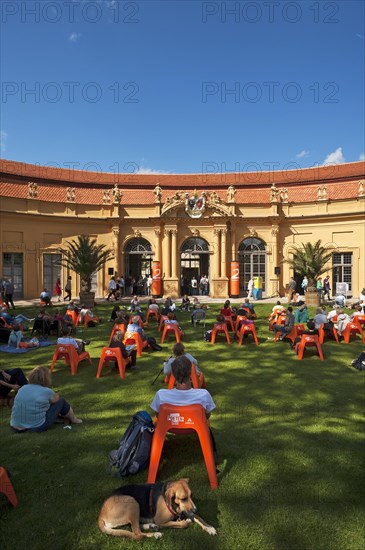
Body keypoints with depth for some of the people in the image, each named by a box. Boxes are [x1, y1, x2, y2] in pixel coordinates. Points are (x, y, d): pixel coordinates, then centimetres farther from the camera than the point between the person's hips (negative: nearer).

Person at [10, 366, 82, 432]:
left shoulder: (22, 388, 5)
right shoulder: (46, 391, -12)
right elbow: (57, 399, 10)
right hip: (37, 428, -6)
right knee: (61, 401, 8)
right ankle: (74, 420, 30)